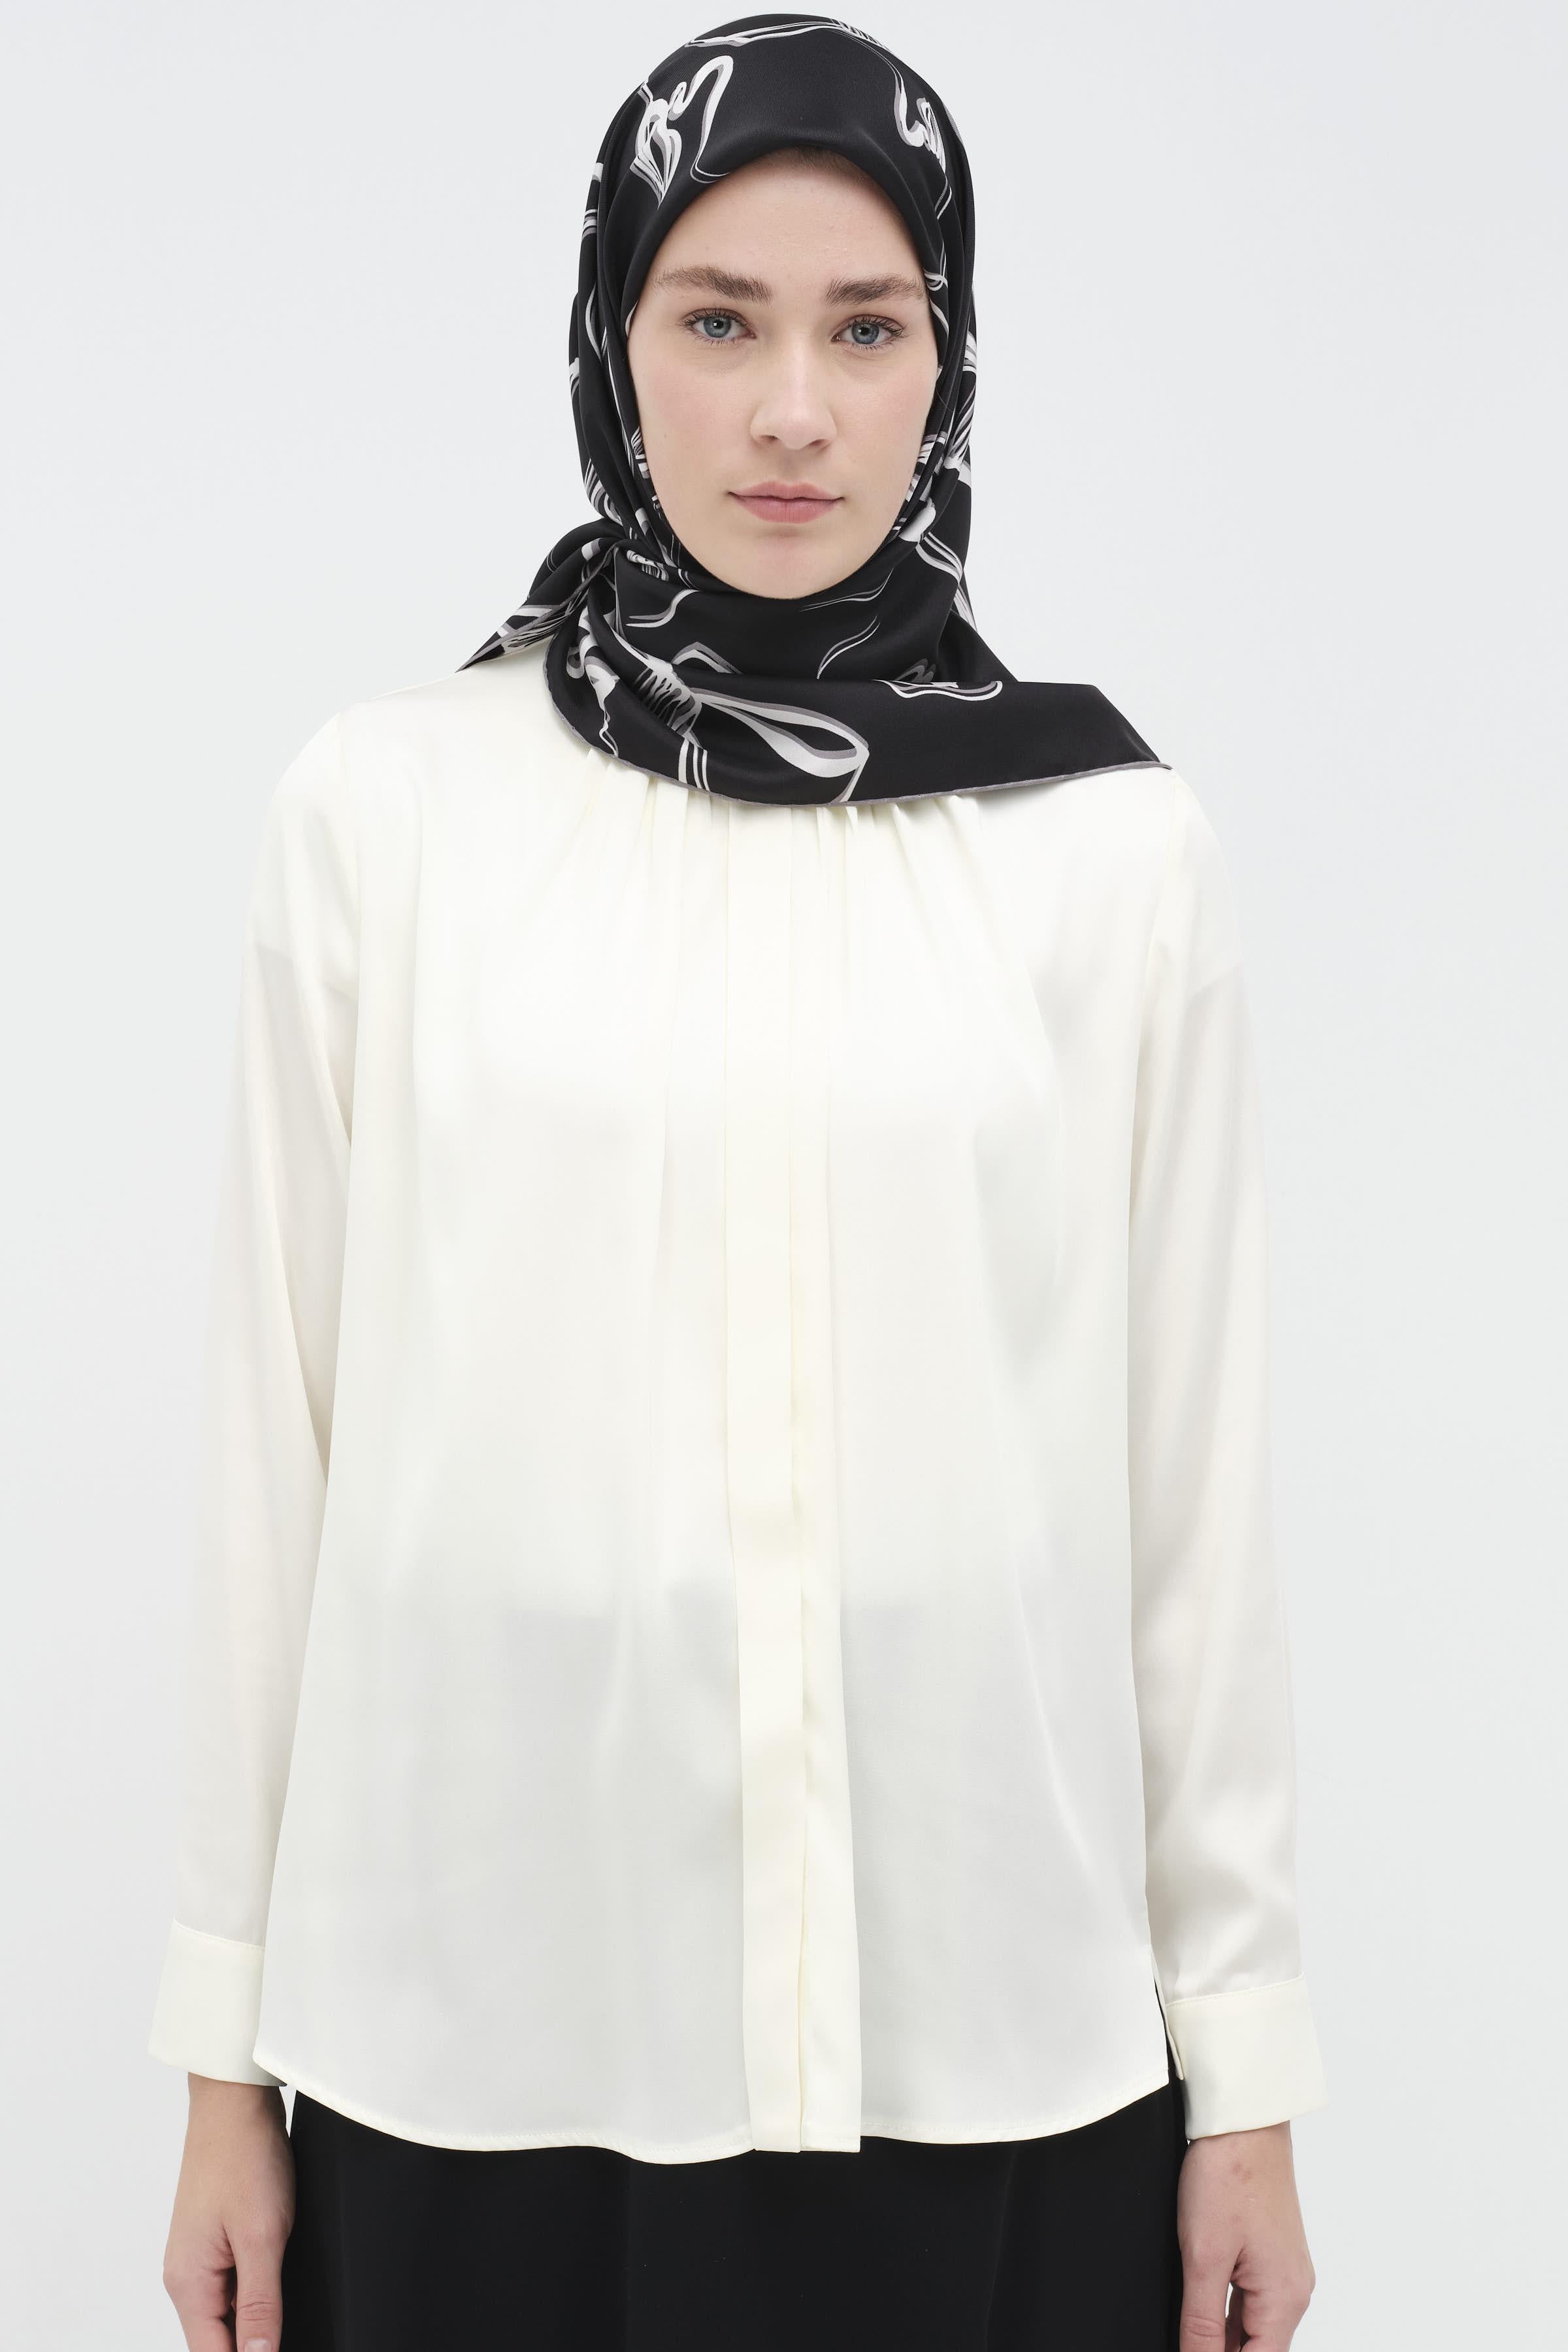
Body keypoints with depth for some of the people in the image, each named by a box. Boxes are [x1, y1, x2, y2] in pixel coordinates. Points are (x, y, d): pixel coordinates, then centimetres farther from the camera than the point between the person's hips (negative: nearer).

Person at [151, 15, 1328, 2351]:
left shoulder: (1113, 840, -1)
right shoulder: (385, 805, -2)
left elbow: (1197, 1471, 2)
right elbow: (282, 1442, 2)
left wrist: (1250, 2064, 5)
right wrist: (226, 2045, 5)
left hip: (986, 2031, 0)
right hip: (482, 2017, 0)